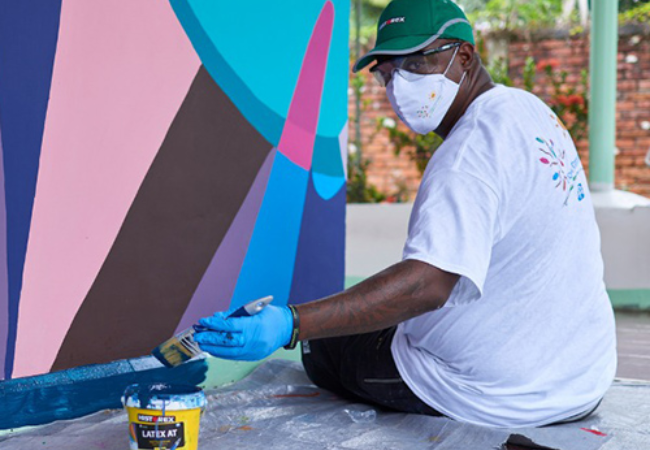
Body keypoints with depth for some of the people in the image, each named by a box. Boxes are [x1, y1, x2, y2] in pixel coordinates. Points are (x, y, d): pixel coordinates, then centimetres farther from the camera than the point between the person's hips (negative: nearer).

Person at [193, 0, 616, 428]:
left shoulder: (470, 151, -26)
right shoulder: (525, 107, 6)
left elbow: (427, 283, -38)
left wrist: (289, 324, -44)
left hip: (502, 398, -9)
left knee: (321, 342, 6)